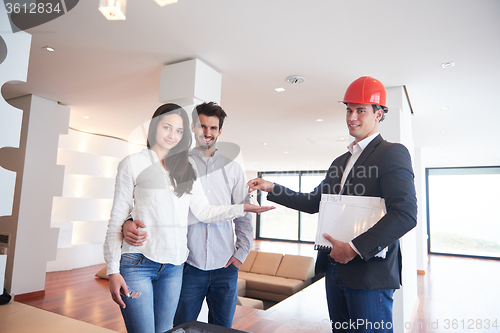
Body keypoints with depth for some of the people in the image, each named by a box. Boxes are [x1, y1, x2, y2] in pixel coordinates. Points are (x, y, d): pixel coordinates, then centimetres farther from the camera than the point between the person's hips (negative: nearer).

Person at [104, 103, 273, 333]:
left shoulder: (187, 170, 14)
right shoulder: (133, 164, 1)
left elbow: (203, 211, 6)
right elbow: (117, 220, -1)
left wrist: (243, 208, -6)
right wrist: (113, 271, -6)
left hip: (173, 267, 4)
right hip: (137, 263, -4)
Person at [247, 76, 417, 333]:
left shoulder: (393, 153, -8)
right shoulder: (340, 162, 17)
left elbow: (405, 214, -19)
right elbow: (313, 202, 18)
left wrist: (355, 248, -21)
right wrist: (272, 188, 10)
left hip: (370, 272, -7)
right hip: (335, 268, 8)